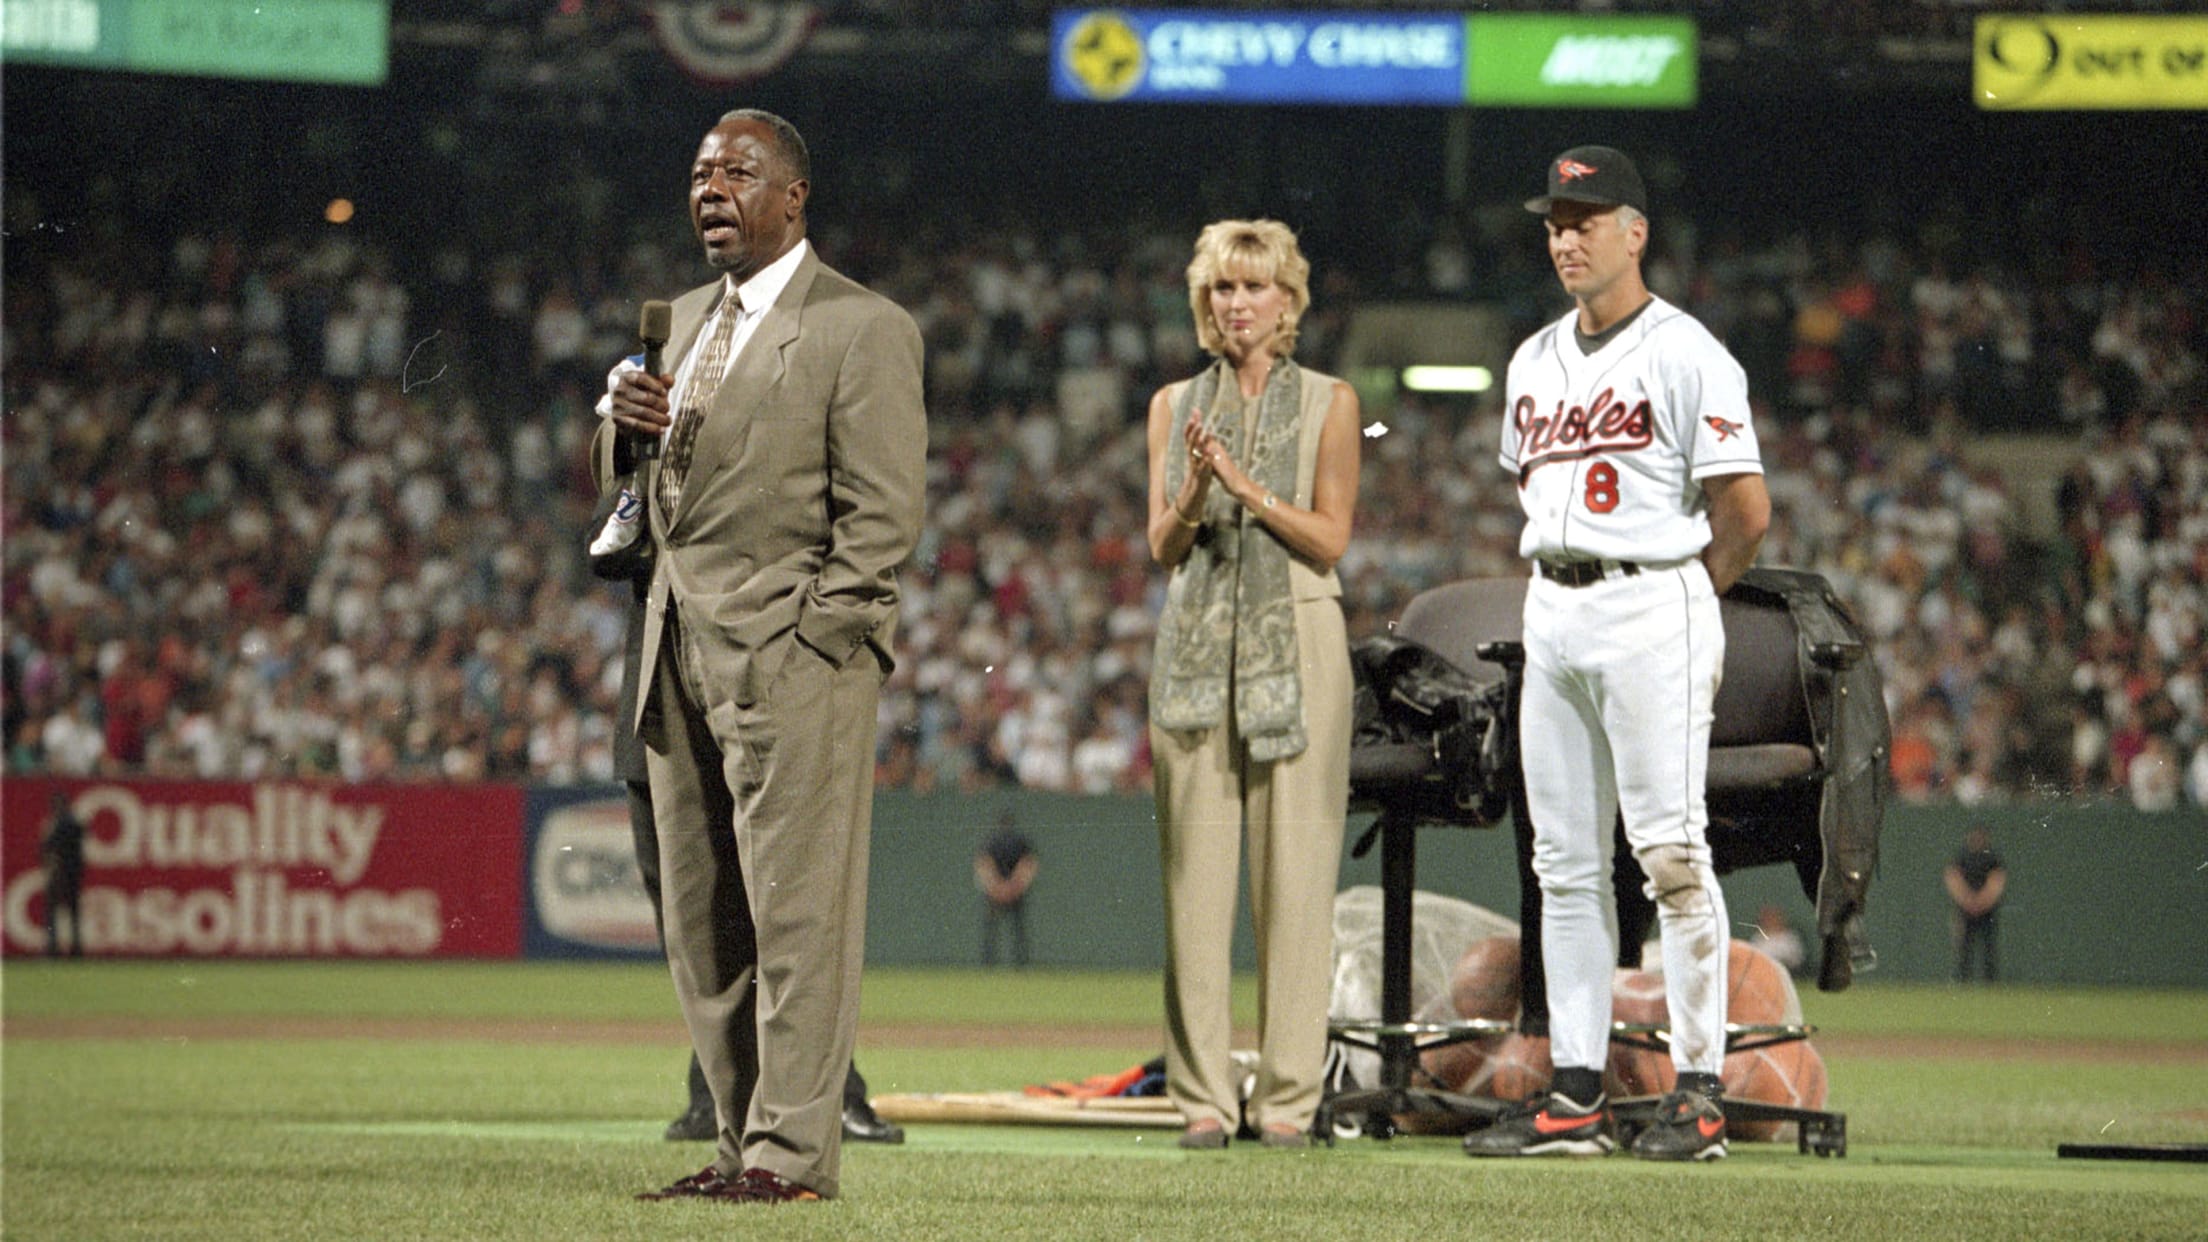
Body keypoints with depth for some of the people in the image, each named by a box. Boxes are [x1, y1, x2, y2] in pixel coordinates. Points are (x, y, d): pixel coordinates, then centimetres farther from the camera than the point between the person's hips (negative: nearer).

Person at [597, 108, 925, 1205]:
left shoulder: (862, 329, -4)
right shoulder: (683, 322, 19)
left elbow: (884, 511, -10)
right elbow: (626, 491, 24)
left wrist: (806, 642, -16)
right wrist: (626, 425, 1)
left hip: (792, 658, -8)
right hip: (683, 659, 8)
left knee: (795, 910, -7)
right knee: (702, 925, 7)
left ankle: (795, 1149, -6)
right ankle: (742, 1143, 12)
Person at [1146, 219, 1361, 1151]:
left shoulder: (1328, 404, 6)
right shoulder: (1175, 405, 14)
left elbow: (1329, 540, 0)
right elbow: (1162, 545, 8)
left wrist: (1247, 485, -12)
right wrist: (1196, 490, -11)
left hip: (1294, 639, -2)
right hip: (1197, 643, 2)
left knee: (1295, 867, -5)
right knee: (1196, 871, -2)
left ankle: (1288, 1094, -2)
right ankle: (1203, 1095, 1)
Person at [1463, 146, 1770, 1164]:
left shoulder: (1685, 355, -8)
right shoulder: (1536, 361, 15)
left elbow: (1745, 513, -10)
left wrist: (1679, 594, 1)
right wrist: (1561, 567, 16)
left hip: (1650, 609, -8)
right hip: (1552, 609, 8)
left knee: (1670, 851, -9)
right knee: (1564, 861, 6)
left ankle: (1698, 1090, -7)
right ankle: (1575, 1094, 8)